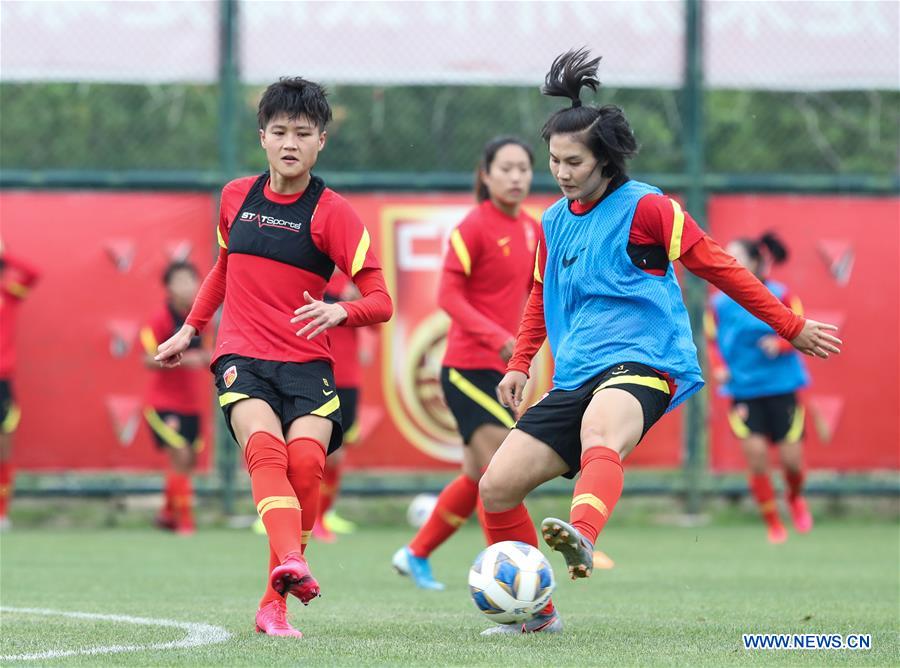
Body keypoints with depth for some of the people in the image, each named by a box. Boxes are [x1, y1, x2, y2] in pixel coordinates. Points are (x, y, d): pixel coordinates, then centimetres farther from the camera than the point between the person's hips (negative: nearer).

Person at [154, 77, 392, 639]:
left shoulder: (332, 212, -1)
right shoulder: (236, 197, 11)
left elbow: (381, 303, -5)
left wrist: (339, 312, -25)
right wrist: (192, 329, 31)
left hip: (307, 364, -2)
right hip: (242, 358, 2)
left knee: (305, 461, -25)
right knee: (266, 448, -28)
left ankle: (275, 603, -13)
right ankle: (291, 563, -51)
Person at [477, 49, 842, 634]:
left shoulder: (645, 208, -3)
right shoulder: (553, 223, 15)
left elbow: (718, 267, 2)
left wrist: (791, 327, 5)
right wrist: (520, 364, 23)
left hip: (641, 365, -7)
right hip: (575, 380, 7)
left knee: (600, 439, -41)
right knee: (497, 486, -3)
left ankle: (581, 537, -71)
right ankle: (536, 611, 13)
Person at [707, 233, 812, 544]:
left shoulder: (780, 296, -7)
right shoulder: (720, 303, -1)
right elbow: (713, 340, 11)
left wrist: (780, 344, -20)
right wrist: (719, 366, -7)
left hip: (781, 387, -1)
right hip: (743, 391, 1)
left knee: (791, 458, -2)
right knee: (755, 452, -11)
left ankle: (795, 498, 35)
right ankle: (772, 524, 6)